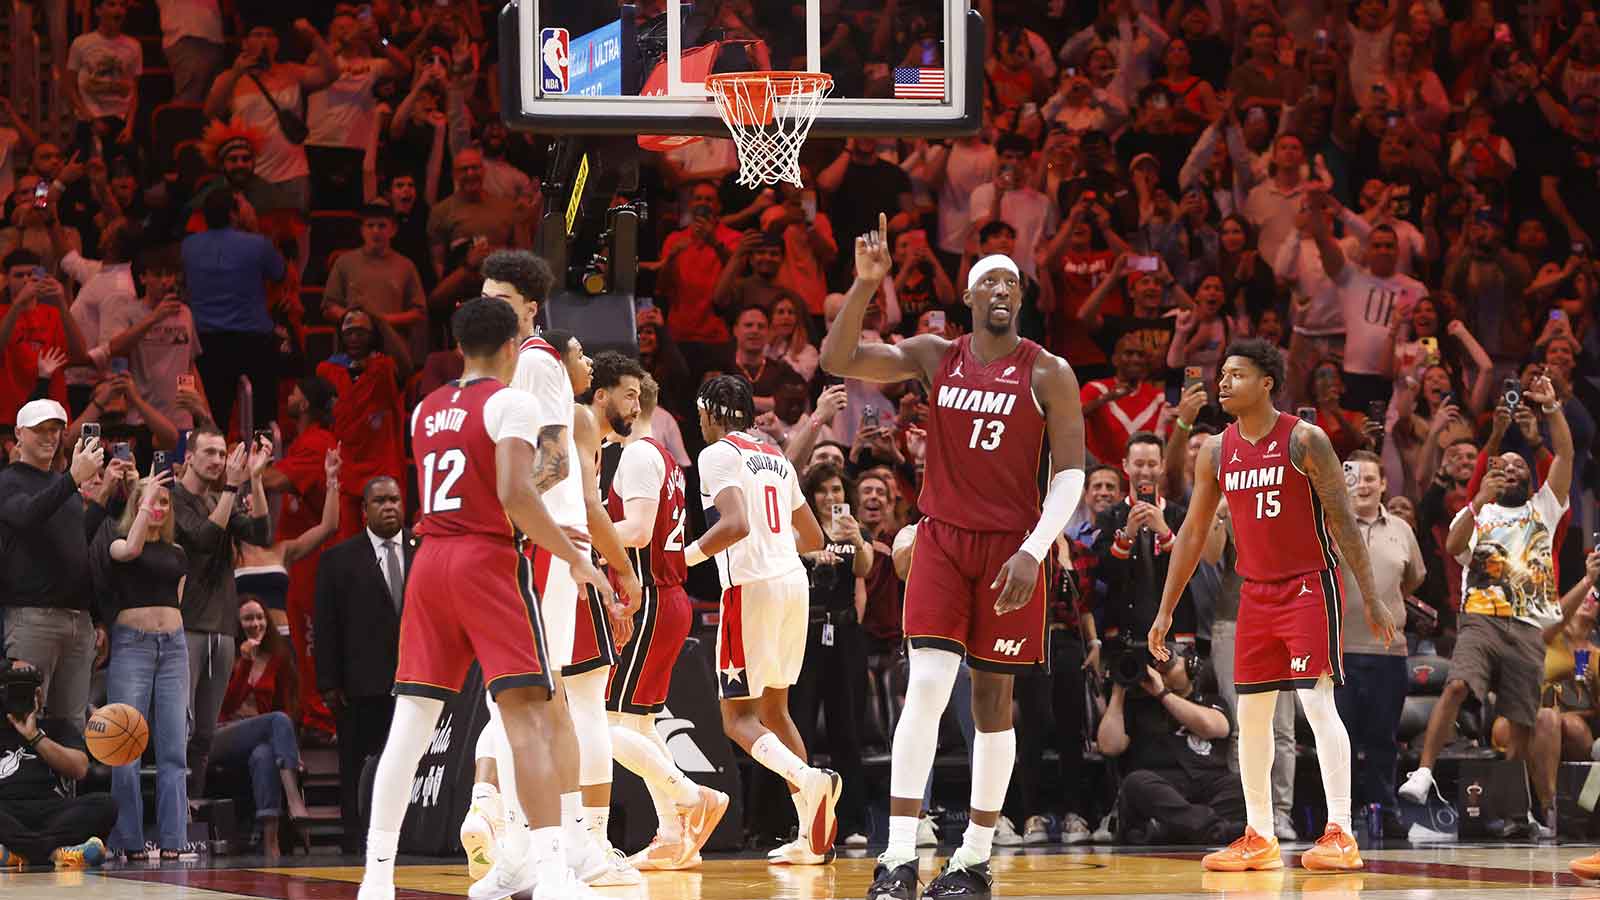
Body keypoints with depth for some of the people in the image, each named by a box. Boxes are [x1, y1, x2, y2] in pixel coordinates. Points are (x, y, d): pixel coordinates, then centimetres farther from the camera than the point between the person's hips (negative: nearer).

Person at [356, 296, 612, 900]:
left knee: (411, 720, 7)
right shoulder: (511, 403, -5)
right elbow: (514, 493, -18)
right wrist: (573, 557, -11)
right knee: (529, 714, -10)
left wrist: (537, 532, 37)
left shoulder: (426, 411, 17)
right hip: (489, 561, -6)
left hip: (430, 560, 6)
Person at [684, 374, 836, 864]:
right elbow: (813, 537, 24)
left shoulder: (717, 454, -7)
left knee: (739, 717, -2)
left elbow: (735, 524, -22)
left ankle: (806, 779, -30)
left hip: (752, 585, -8)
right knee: (774, 707, 17)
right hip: (794, 582, 8)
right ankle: (812, 838, 11)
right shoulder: (776, 459, 18)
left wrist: (684, 558, -11)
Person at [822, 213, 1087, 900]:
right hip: (941, 540, 1)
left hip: (1009, 547, -1)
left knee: (992, 697, 4)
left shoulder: (1048, 374, -3)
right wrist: (865, 283, -17)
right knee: (926, 685, -12)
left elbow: (1070, 473, -5)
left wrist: (1033, 551, -15)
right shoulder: (933, 357, 4)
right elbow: (838, 360, -5)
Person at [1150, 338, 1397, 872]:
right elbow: (1193, 532, 12)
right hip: (1255, 592, 6)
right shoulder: (1216, 452, 5)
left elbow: (1343, 520, -12)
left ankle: (1340, 834, -17)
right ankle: (1259, 839, 15)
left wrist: (1371, 600, -15)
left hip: (1310, 587, -6)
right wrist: (1166, 610, 11)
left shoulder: (1304, 441, -12)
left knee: (1317, 703, -15)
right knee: (1251, 715, 7)